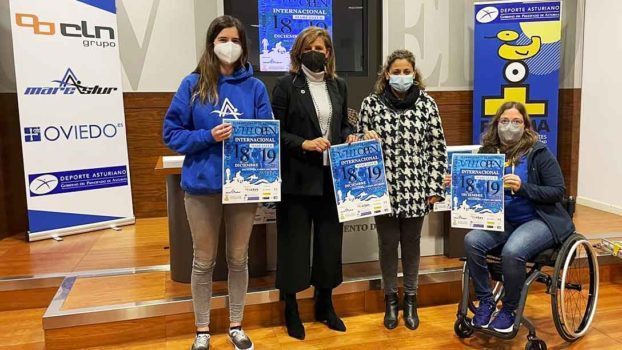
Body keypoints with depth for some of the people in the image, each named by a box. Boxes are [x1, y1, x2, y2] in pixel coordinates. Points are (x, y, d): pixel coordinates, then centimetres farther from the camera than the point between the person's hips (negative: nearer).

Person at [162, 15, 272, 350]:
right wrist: (208, 136, -16)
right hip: (202, 185, -1)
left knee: (238, 259, 14)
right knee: (204, 261, 11)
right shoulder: (193, 84, -1)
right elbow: (172, 133, -2)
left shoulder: (255, 87, 3)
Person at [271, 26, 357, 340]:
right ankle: (291, 309, 22)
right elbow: (276, 131, -7)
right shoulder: (287, 85, -4)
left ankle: (325, 305, 31)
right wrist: (304, 144, -20)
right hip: (297, 178, -5)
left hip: (332, 177, 5)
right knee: (294, 243, 5)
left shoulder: (338, 85, 12)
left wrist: (349, 137, -2)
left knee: (330, 240, 13)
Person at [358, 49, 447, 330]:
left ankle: (410, 299, 31)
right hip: (383, 188, 0)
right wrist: (366, 139, -13)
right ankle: (390, 299, 29)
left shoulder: (427, 103, 1)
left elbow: (437, 148, 2)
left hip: (416, 189, 0)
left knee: (411, 242, 13)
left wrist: (435, 187, -2)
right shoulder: (371, 103, 0)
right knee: (388, 243, 9)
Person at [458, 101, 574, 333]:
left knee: (512, 251, -32)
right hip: (503, 220, 4)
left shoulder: (538, 152, -5)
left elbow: (558, 192, -8)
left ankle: (509, 309, -6)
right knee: (472, 241, -24)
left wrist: (523, 187, -22)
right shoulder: (488, 151, 4)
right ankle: (485, 302, -5)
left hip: (539, 220, -4)